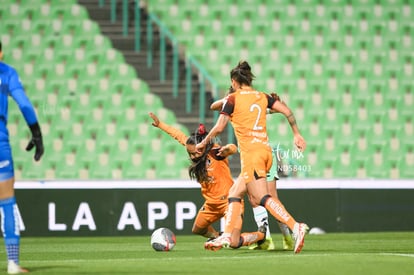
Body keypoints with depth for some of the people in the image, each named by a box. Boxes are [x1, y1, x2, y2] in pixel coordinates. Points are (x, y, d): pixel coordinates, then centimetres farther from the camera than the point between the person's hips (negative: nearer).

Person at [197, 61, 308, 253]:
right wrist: (296, 134, 14)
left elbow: (219, 128, -5)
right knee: (234, 194, 12)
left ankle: (295, 227, -23)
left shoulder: (233, 99, -2)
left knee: (262, 198, -11)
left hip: (250, 152, -7)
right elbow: (287, 111, 7)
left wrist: (203, 143, 8)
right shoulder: (263, 97, 13)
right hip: (265, 150, 7)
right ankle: (228, 236, 9)